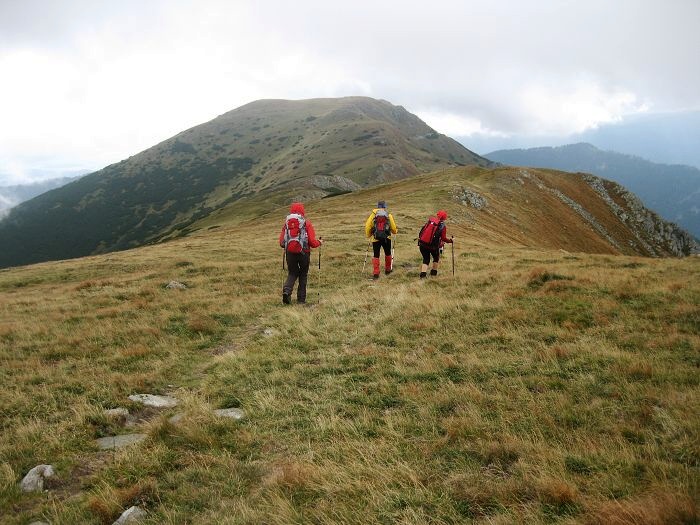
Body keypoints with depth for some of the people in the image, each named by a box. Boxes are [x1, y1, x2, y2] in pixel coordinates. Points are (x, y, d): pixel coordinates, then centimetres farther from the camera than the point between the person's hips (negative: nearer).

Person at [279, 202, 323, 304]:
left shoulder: (287, 222, 5)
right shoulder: (306, 223, -3)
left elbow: (281, 242, 3)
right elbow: (312, 242, -8)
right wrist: (319, 242, 13)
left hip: (290, 252, 2)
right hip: (303, 252, -2)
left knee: (292, 273, 18)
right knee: (303, 275, 15)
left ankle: (286, 291, -9)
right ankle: (301, 299, 16)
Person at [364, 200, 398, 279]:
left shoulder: (373, 214, 2)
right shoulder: (389, 215, 4)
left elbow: (367, 226, -4)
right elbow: (393, 228, 3)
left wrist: (368, 236, 12)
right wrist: (395, 231, 27)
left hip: (376, 238, -1)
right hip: (386, 238, 1)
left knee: (376, 255, 5)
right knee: (388, 254, 21)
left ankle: (375, 273, -3)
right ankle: (388, 269, 33)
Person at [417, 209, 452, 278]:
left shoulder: (430, 220, 5)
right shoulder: (442, 226, -5)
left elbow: (422, 230, 9)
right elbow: (443, 238, -6)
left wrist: (420, 238, 21)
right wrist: (450, 240, 11)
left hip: (422, 244, 3)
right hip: (433, 246, -3)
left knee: (426, 259, 14)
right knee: (436, 258, 25)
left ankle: (423, 274, -3)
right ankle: (434, 272, 28)